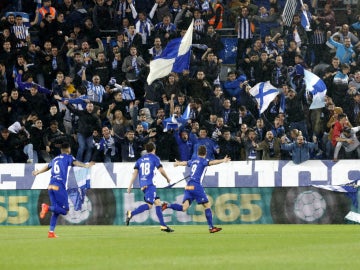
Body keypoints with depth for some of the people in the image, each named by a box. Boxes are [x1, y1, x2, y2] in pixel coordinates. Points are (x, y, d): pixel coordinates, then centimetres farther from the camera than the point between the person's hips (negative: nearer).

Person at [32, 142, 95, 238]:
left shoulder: (55, 159, 24)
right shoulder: (68, 157, 6)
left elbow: (47, 166, 39)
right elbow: (75, 162, -16)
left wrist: (37, 172, 58)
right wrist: (85, 165, -33)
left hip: (50, 186, 7)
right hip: (59, 187, -7)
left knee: (56, 211, 13)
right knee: (64, 209, -5)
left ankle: (51, 232, 6)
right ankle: (48, 207, -26)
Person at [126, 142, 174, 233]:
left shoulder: (140, 159, 18)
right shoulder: (154, 158, 4)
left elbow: (135, 172, 10)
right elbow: (161, 170, -1)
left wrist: (130, 186, 8)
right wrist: (167, 178, 16)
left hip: (143, 184, 7)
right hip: (150, 184, -7)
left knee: (157, 202, 9)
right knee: (149, 205, -13)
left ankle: (163, 225, 5)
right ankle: (131, 213, -27)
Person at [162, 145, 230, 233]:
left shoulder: (193, 161, 20)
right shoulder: (203, 161, -1)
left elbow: (184, 163, 41)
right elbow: (211, 162, -22)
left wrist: (177, 163, 62)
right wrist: (222, 161, -33)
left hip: (188, 186, 7)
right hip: (196, 186, -7)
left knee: (184, 207, -1)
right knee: (207, 205, 1)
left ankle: (167, 205, -16)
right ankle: (211, 227, 1)